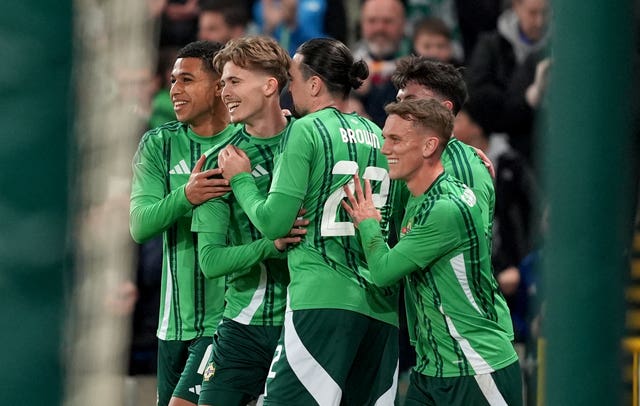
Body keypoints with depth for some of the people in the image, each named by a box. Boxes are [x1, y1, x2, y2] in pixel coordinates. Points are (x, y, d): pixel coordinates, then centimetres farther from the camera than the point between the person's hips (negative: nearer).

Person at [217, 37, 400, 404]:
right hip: (382, 306, 7)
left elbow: (274, 222, -6)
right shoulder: (377, 136, 16)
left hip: (322, 301, -7)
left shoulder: (305, 130, -2)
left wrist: (241, 180, 10)